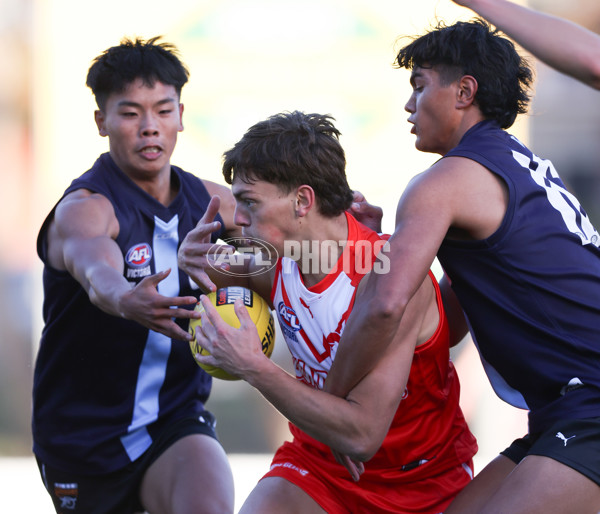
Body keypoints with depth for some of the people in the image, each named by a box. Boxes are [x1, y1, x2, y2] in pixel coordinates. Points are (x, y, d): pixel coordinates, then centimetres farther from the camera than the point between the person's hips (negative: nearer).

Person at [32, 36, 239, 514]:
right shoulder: (84, 209, -16)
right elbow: (96, 272, -39)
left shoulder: (207, 200, 2)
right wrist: (125, 300, -64)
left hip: (176, 420, 2)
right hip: (84, 435, -2)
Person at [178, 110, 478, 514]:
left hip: (424, 480, -3)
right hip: (318, 460, 4)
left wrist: (254, 367, -31)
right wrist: (198, 263, -5)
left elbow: (363, 435, -33)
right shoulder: (279, 264, -8)